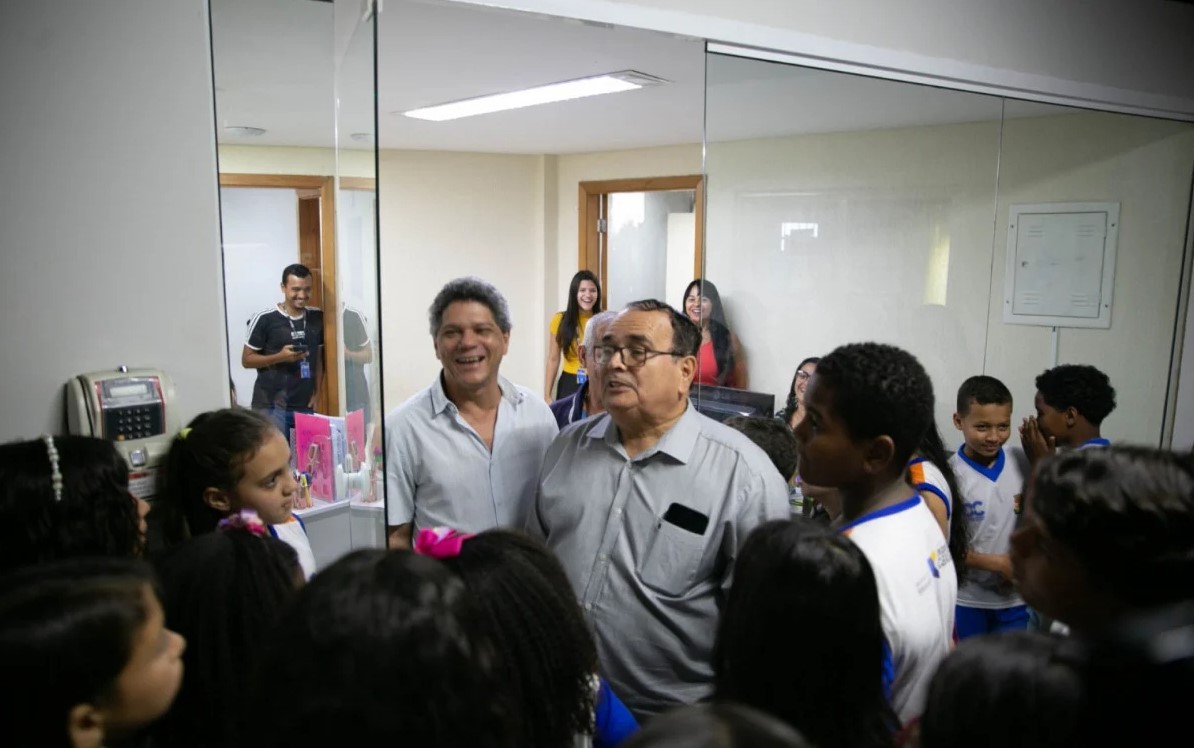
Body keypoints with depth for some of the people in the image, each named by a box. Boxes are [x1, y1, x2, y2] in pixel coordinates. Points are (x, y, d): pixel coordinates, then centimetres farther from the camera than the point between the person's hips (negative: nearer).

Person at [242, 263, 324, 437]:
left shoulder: (317, 317, 5)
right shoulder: (264, 319, -8)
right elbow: (246, 359, -3)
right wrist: (280, 357, -18)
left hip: (305, 405, 4)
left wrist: (317, 393, 3)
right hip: (271, 406, -4)